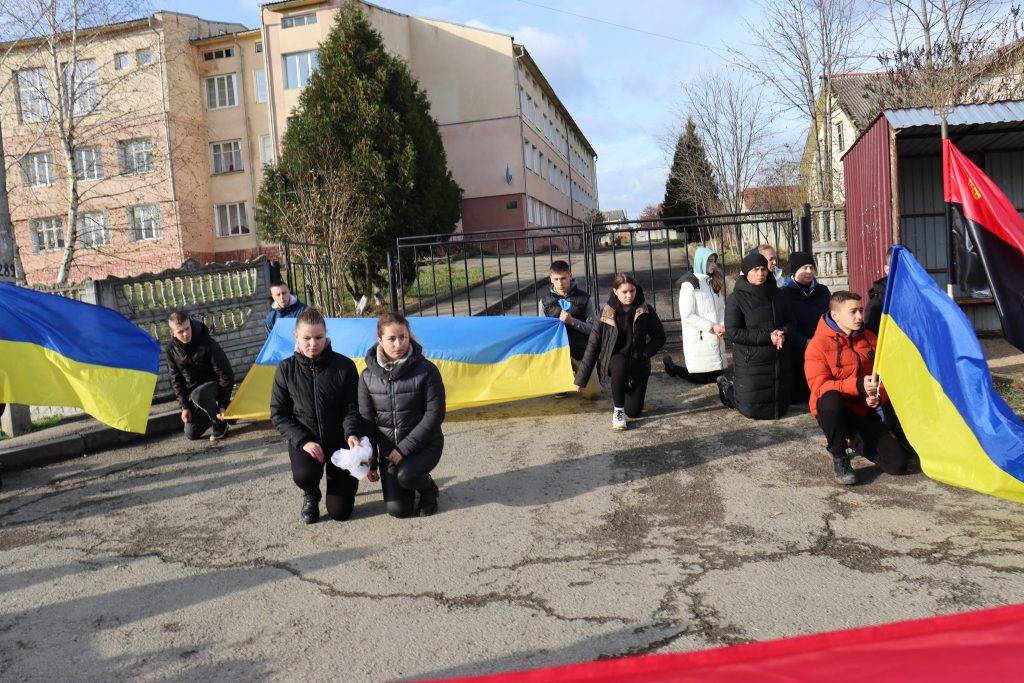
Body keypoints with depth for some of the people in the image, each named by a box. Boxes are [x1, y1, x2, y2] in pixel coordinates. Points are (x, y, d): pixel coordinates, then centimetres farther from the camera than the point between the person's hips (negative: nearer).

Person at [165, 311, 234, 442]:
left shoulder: (208, 344, -22)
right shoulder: (170, 349, -9)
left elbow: (226, 374, -19)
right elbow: (176, 379, 1)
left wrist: (223, 405, -19)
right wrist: (184, 406, -6)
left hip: (213, 384, -5)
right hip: (192, 390, 5)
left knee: (198, 396, -40)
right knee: (191, 434, 0)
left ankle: (220, 424, -14)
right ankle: (214, 411, 25)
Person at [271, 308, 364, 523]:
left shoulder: (344, 366, -9)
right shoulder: (286, 369, -6)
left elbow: (352, 408, -8)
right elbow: (278, 414, -3)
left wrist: (352, 434, -29)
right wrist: (304, 441, -18)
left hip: (340, 440, 0)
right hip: (304, 440, 0)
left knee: (340, 511, -2)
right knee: (304, 475, -33)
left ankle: (336, 474, 34)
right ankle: (311, 495, 7)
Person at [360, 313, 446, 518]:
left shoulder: (426, 370, -14)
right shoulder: (368, 376, -4)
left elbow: (435, 414, -16)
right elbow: (366, 420, 1)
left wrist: (404, 449, -19)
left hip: (424, 445, -3)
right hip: (388, 449, 3)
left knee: (405, 475, -32)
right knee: (397, 509, -8)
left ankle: (429, 488, 3)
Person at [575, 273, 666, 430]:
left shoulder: (646, 311, -7)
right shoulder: (607, 313, -10)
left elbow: (659, 338, 3)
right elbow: (593, 345, -8)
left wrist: (642, 354, -15)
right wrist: (581, 378, -9)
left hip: (638, 366, 2)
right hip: (612, 362, -2)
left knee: (634, 412, -5)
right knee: (620, 363, -38)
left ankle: (629, 392, 33)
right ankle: (618, 410, -18)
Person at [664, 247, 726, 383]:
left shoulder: (715, 282, 14)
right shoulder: (689, 284, -10)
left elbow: (722, 308, 13)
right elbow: (687, 316, -15)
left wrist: (722, 326, -7)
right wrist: (712, 327, -16)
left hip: (716, 340, 7)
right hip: (699, 340, -7)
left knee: (716, 375, 9)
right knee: (701, 378, -4)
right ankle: (672, 366, 21)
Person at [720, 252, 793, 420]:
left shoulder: (775, 294, 7)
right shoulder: (737, 298, -10)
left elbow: (789, 321, 14)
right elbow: (732, 332, -16)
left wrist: (782, 333, -11)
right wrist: (767, 337, -19)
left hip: (778, 360, 6)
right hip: (750, 362, -6)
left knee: (780, 408, 15)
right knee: (752, 410, 1)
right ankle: (727, 388, 30)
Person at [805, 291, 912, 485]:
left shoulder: (869, 338, 7)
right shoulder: (819, 344, -11)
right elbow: (819, 386, -20)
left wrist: (878, 397, -13)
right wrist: (858, 385, -33)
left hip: (864, 412, 5)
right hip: (833, 411, -5)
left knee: (898, 464, -10)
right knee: (831, 398, -43)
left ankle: (854, 440, 21)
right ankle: (839, 458, -17)